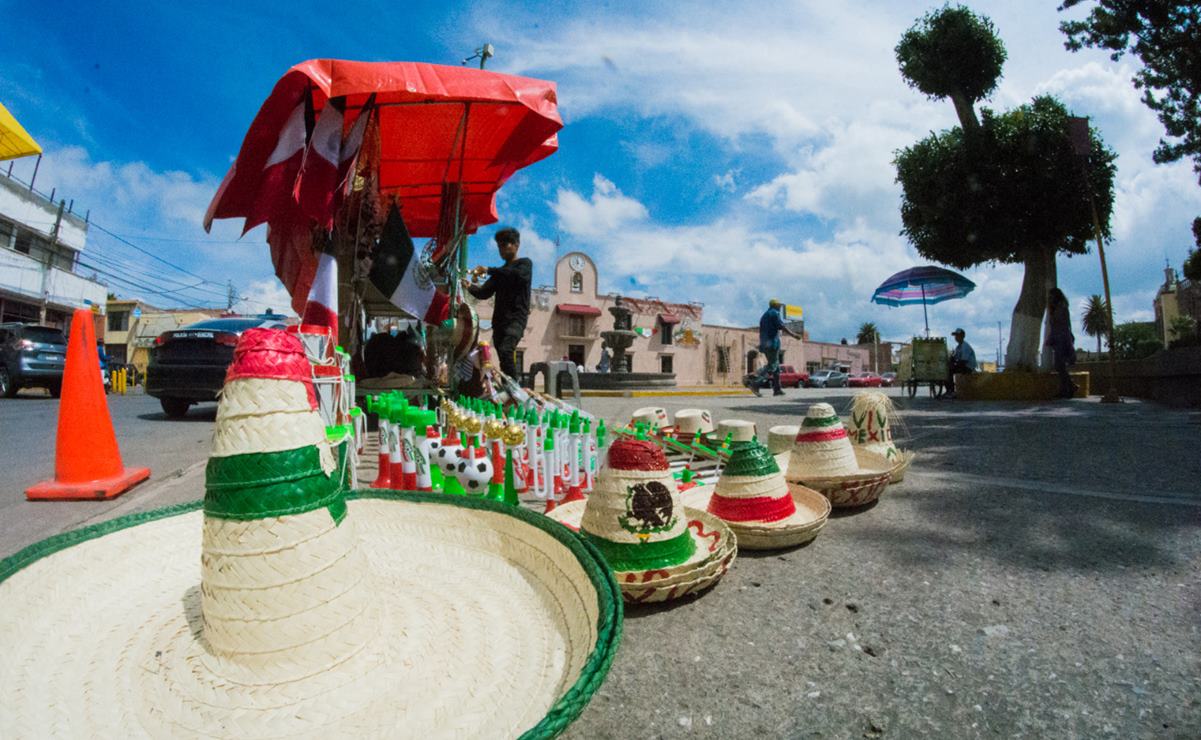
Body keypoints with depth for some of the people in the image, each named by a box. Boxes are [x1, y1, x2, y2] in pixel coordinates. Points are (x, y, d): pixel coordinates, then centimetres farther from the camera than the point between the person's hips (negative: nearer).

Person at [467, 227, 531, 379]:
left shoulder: (525, 263, 8)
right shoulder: (500, 272, 24)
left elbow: (519, 275, -16)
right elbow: (484, 293, 13)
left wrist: (488, 270, -18)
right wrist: (469, 287, -8)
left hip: (516, 317, -6)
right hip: (499, 319, 6)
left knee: (506, 351, -27)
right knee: (504, 360, 2)